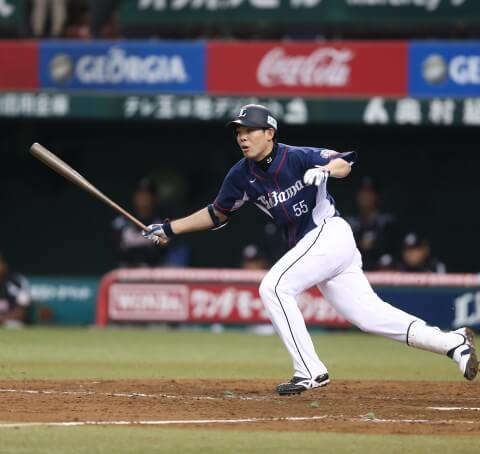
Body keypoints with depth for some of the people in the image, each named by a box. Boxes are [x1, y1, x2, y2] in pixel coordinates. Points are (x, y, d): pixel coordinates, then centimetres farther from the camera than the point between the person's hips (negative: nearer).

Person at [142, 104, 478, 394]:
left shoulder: (298, 158, -12)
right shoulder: (242, 176, 7)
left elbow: (346, 163, -12)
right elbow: (217, 214, 18)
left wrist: (326, 169, -34)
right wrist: (171, 229, 14)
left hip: (329, 234, -7)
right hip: (312, 245, 7)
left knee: (274, 287, -18)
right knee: (368, 314, 4)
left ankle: (310, 372, -15)